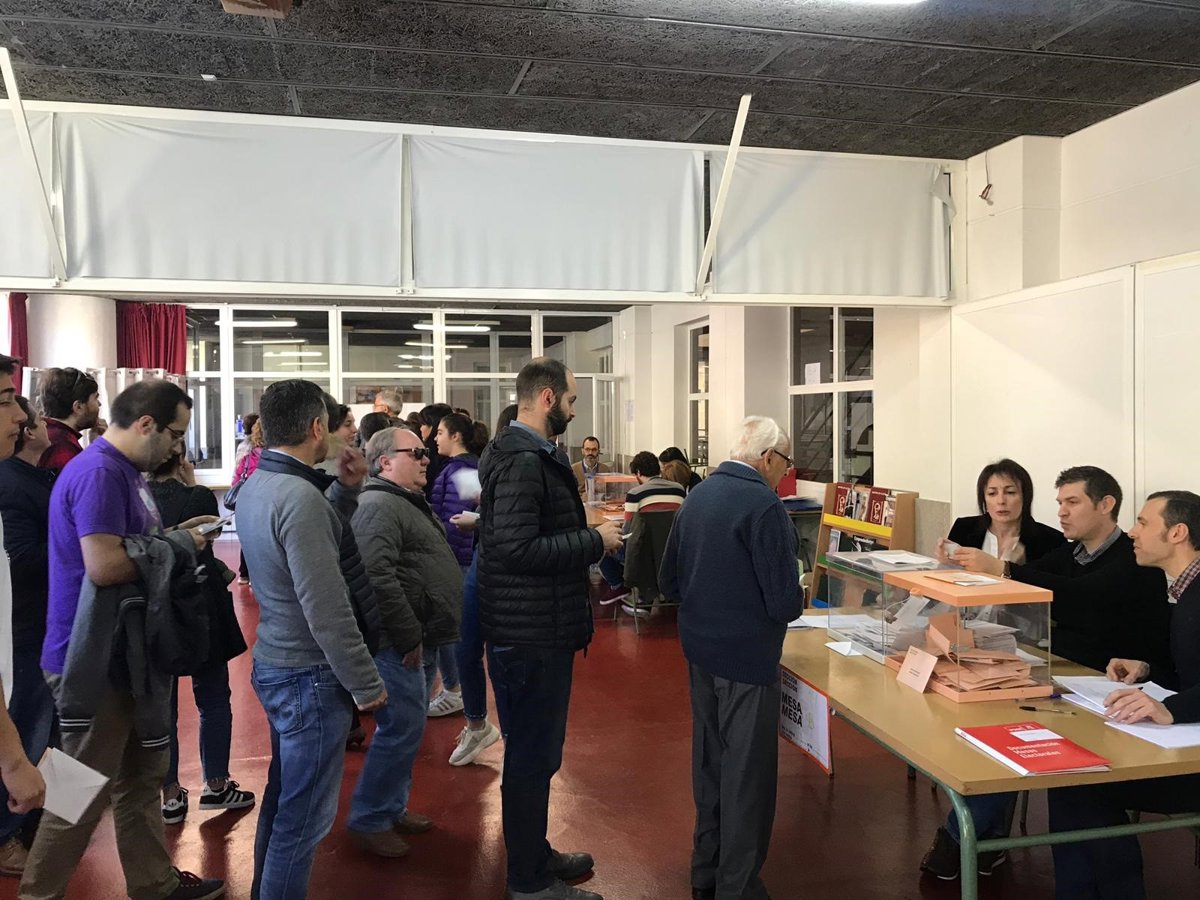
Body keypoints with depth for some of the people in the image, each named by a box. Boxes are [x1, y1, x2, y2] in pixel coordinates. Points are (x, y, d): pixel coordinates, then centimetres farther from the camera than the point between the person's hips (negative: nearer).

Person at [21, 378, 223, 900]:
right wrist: (175, 546, -17)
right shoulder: (99, 471, -22)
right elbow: (104, 565, -30)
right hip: (94, 660, -10)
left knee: (141, 776, 19)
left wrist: (174, 535, 4)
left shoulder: (120, 470, 11)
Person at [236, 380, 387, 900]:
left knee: (283, 796, 24)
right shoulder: (300, 496, -24)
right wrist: (367, 684, -17)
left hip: (273, 663, 10)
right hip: (309, 676, -10)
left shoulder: (256, 486, 6)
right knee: (304, 816, 3)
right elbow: (327, 611, -25)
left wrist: (345, 488, 7)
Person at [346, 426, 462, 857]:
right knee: (401, 728, -4)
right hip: (394, 641, -11)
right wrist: (409, 636, -23)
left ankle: (392, 807, 31)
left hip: (407, 637, 11)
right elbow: (379, 577, -29)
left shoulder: (406, 502, 16)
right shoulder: (379, 506, -18)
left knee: (407, 724, 17)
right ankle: (369, 821, 11)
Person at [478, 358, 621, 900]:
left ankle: (533, 854, 38)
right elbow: (517, 549, -29)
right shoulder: (522, 461, -21)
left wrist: (588, 534, 10)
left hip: (533, 628, 11)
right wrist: (595, 542, -20)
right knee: (533, 757, 4)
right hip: (531, 635, -11)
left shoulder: (529, 454, 12)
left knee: (533, 752, 22)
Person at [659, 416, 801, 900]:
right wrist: (795, 600, 1)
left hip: (699, 650, 8)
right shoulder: (763, 507, -20)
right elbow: (784, 602, -20)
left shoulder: (696, 496, 5)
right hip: (746, 656, -8)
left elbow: (669, 581, 11)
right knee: (747, 773, 5)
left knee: (709, 760, 20)